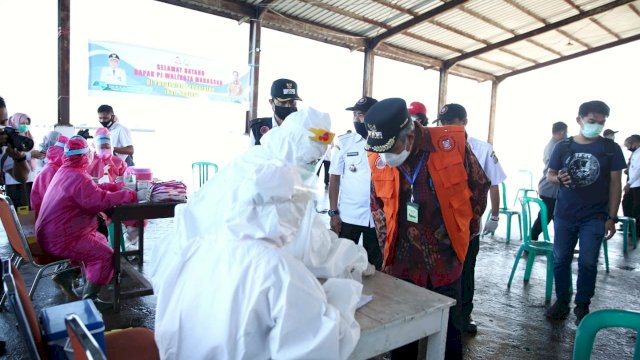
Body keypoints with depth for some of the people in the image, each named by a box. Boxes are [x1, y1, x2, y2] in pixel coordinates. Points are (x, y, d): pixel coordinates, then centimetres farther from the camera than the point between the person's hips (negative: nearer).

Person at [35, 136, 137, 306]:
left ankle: (67, 275, 24)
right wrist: (129, 195, -21)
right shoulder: (78, 178, -26)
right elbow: (102, 200, -32)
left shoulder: (66, 171, 7)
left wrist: (117, 186, 6)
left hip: (52, 232, 11)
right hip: (60, 239, -11)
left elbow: (93, 189, 13)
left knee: (100, 240, 22)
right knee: (106, 254, -13)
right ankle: (89, 299, -5)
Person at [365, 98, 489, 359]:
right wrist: (387, 242, 6)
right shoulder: (378, 158, -7)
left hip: (446, 261, -1)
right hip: (402, 262, 1)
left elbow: (479, 186, 3)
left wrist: (467, 229, 9)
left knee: (448, 331, 15)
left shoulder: (452, 143, -14)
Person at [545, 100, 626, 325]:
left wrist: (612, 217, -4)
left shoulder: (611, 148, -1)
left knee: (588, 262, 1)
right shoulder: (563, 147, 2)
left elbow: (615, 184, 0)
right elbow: (549, 175, 9)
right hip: (564, 214, 2)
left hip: (595, 217, -1)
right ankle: (562, 301, 22)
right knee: (560, 259, 7)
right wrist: (558, 178, -16)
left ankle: (582, 306, 17)